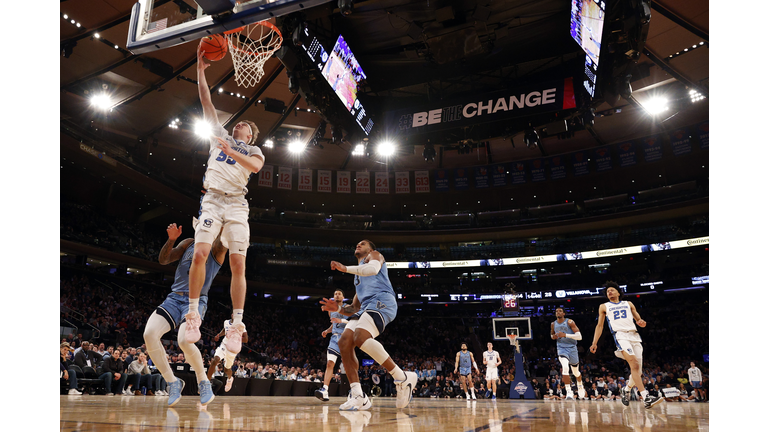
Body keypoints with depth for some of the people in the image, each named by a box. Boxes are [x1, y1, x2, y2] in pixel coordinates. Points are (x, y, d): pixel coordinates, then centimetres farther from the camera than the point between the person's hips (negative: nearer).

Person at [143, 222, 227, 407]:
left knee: (184, 340, -29)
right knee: (149, 334, -19)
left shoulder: (216, 247, 4)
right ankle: (173, 383, -4)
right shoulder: (188, 243, 19)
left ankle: (204, 383, -4)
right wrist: (171, 239, -5)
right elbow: (163, 260, 11)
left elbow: (223, 241, -21)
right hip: (174, 298, 5)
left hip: (196, 300, -5)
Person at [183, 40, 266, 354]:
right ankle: (193, 314, -4)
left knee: (238, 264, -9)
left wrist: (232, 153, -21)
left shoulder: (253, 151, 19)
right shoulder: (220, 137, 25)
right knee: (199, 254, -17)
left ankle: (236, 325, -4)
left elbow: (255, 166, -6)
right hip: (212, 201, 1)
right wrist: (200, 69, 11)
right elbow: (206, 103, 17)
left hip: (236, 205, -1)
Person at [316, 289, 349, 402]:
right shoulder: (331, 310, 18)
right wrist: (327, 331, 11)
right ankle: (325, 390, -21)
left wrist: (341, 320, -22)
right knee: (329, 363, -12)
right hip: (335, 338, 4)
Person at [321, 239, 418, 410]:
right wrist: (338, 308, 14)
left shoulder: (374, 255, 18)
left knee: (361, 338, -31)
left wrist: (345, 268, -10)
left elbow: (373, 268, -9)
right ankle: (359, 397, -12)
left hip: (382, 300, -8)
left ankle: (403, 378, -24)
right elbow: (354, 309, 33)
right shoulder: (358, 276, 39)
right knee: (344, 342, -12)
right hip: (365, 307, 8)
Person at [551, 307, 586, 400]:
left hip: (572, 348, -1)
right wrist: (553, 336, -4)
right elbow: (551, 334, 21)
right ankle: (569, 392, -24)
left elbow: (579, 336, -17)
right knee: (565, 368, -27)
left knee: (575, 372, 17)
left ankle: (580, 386, 50)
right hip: (561, 348, 1)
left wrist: (565, 335, -28)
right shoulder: (553, 324, 1)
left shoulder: (570, 322, -11)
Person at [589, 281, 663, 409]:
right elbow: (599, 326, 19)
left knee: (638, 371, 0)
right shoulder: (604, 307, 20)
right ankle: (646, 398, -32)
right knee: (634, 364, -25)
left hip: (634, 335, 4)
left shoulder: (628, 304, 24)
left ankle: (626, 389, 29)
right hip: (620, 335, -3)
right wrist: (594, 343, 10)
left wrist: (641, 322, -3)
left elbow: (638, 319, 22)